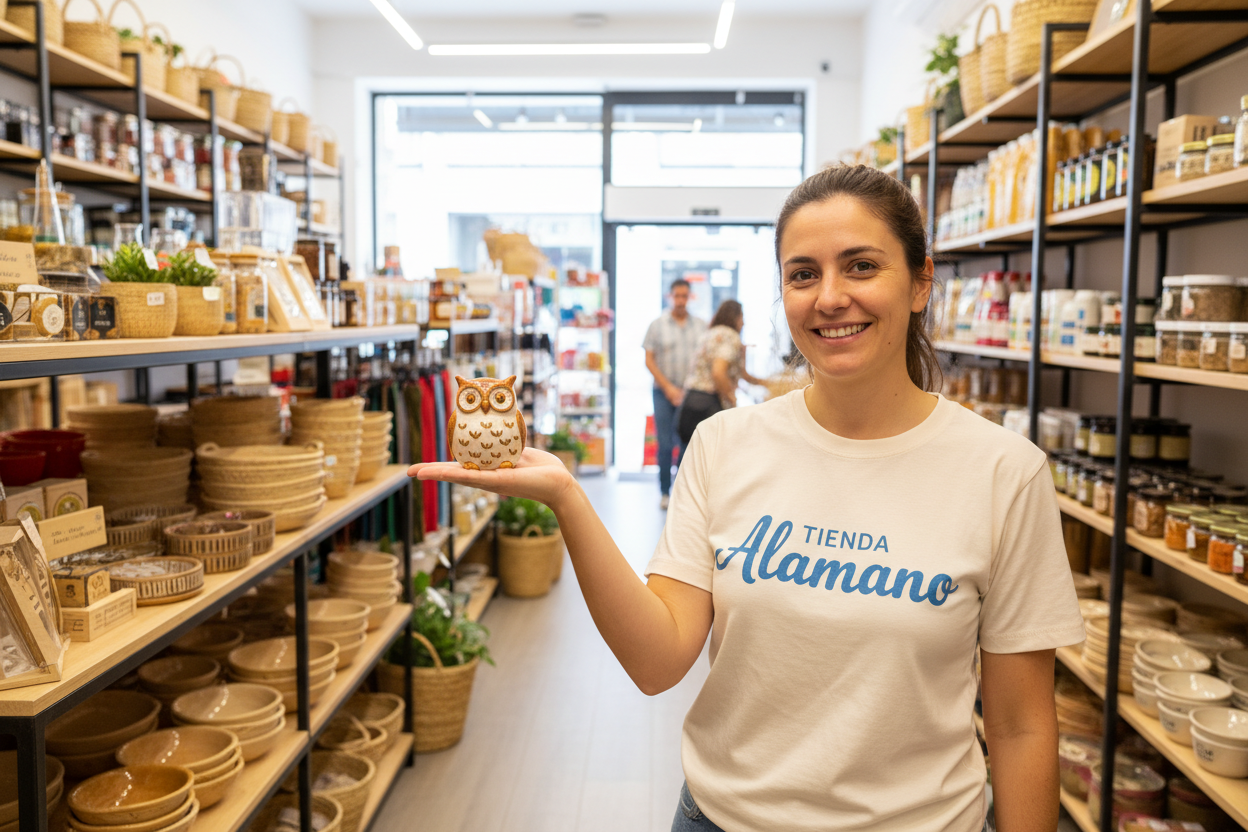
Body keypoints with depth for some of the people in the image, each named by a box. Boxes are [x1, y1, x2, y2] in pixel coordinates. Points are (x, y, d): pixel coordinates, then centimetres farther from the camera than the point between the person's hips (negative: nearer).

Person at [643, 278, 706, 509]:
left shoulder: (701, 326, 6)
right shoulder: (657, 325, 2)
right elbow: (649, 360, 0)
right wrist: (668, 387, -9)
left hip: (692, 393, 2)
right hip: (664, 393, -1)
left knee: (688, 443, 4)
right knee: (665, 444, -2)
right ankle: (664, 492, 9)